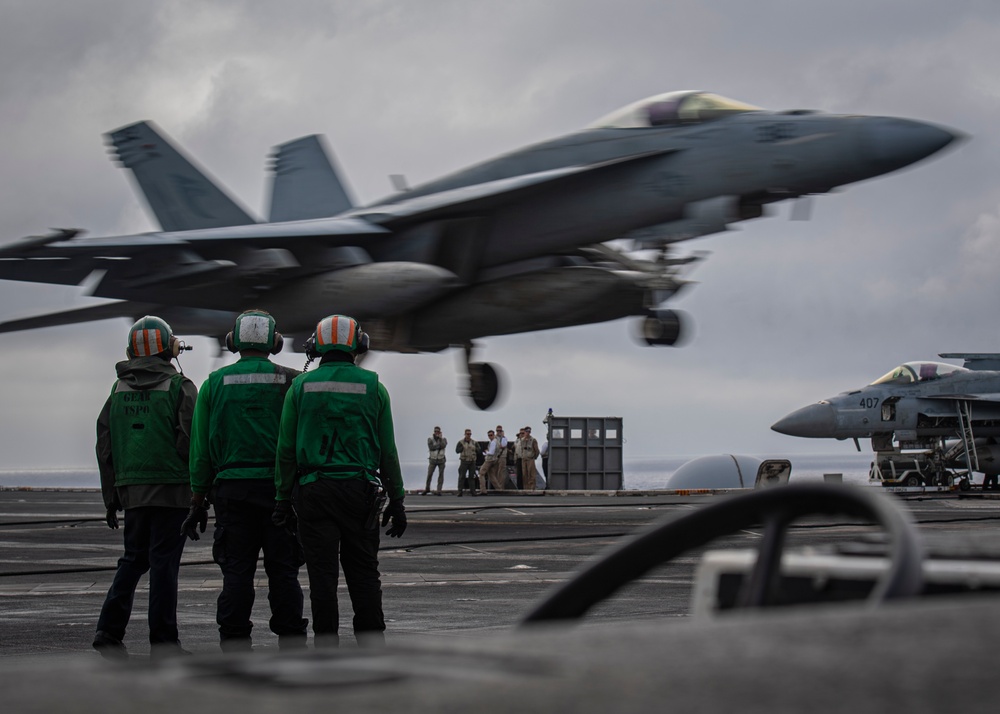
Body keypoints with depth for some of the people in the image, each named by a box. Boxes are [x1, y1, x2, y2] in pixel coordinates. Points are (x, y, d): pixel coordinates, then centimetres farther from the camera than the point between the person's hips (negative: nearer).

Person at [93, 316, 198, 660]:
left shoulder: (119, 390, 11)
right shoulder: (179, 387, -4)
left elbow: (105, 447, 12)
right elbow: (190, 441, -11)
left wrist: (111, 496, 17)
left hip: (131, 490, 5)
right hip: (171, 489, -5)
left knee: (134, 558, 16)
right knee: (164, 563, -2)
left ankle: (109, 631, 9)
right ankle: (163, 642, 0)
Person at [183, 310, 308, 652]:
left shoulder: (215, 383, 6)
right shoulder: (292, 382, 3)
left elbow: (201, 448, 5)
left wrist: (197, 500, 9)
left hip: (232, 487, 1)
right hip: (280, 487, 0)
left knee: (237, 573, 3)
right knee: (283, 571, 4)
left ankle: (235, 646, 0)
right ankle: (291, 646, 3)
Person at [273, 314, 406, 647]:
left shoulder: (301, 385, 3)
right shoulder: (373, 386, 3)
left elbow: (286, 449, 2)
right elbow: (388, 451, 4)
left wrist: (283, 498, 7)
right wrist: (396, 500, 9)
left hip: (313, 491, 0)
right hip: (360, 489, 0)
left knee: (322, 575, 2)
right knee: (364, 573, 8)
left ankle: (327, 647, 2)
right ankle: (372, 645, 5)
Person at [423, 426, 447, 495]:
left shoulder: (443, 439, 1)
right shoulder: (430, 439, -2)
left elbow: (443, 446, -19)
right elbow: (431, 447, -17)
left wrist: (440, 438, -18)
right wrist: (439, 446, -17)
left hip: (441, 459, 1)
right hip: (433, 459, 0)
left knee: (441, 475, -1)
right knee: (429, 475, 2)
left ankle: (439, 490, 2)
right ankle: (427, 488, 20)